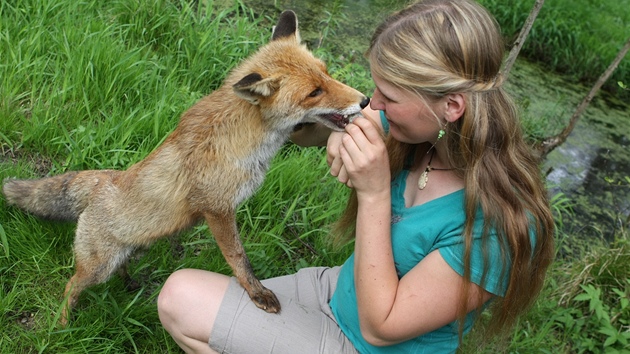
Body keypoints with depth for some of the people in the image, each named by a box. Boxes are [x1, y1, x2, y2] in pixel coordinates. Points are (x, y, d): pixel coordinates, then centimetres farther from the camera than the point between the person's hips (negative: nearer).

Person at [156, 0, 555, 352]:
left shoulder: (500, 223, -32)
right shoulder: (419, 132, -13)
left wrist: (373, 193, -33)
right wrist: (340, 134, -21)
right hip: (337, 289, 6)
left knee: (182, 301, -9)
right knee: (180, 291, 0)